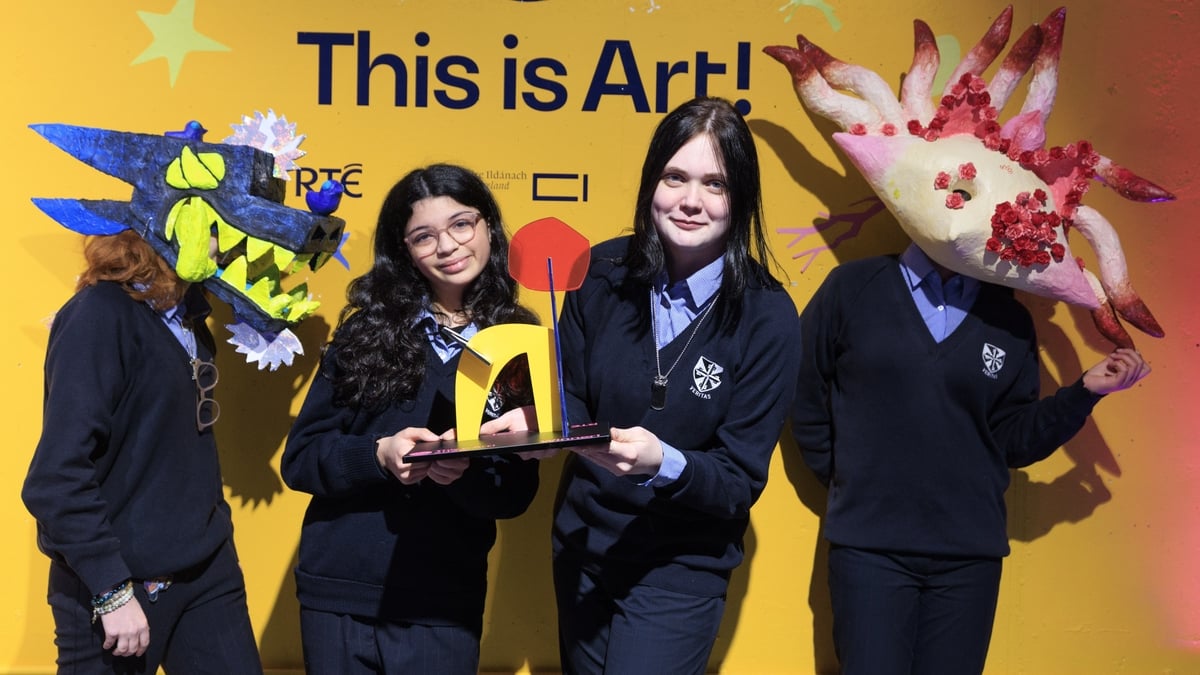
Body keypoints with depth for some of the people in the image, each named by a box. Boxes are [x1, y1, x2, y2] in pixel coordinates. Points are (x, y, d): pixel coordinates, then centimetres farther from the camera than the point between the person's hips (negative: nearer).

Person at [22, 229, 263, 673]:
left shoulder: (185, 313, 7)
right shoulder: (102, 313, -18)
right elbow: (57, 478, -21)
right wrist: (111, 590, -20)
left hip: (208, 570, 7)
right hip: (119, 583, -7)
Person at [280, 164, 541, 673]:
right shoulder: (367, 330, 1)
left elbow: (517, 493, -1)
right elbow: (299, 458, -1)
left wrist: (465, 475, -22)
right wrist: (378, 455, -18)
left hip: (443, 607, -1)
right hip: (336, 593, 1)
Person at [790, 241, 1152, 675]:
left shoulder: (1010, 321, 7)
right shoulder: (854, 287, -1)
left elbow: (1012, 441, 6)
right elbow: (804, 397, 6)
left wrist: (1086, 391, -4)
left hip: (970, 554, 3)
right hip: (869, 546, -2)